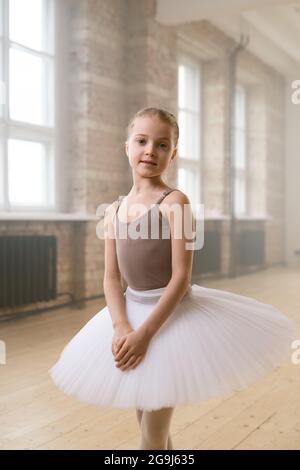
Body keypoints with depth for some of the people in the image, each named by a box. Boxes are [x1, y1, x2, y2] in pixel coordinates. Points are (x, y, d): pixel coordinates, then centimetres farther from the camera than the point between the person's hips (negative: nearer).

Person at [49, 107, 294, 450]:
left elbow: (181, 277, -18)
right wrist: (121, 327, -14)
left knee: (153, 435, 4)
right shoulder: (114, 210, 4)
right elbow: (112, 277, 2)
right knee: (148, 423, 19)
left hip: (172, 314, -6)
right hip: (132, 312, 6)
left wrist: (145, 332, -21)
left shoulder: (174, 202, -14)